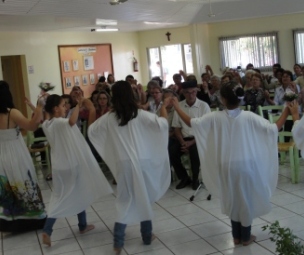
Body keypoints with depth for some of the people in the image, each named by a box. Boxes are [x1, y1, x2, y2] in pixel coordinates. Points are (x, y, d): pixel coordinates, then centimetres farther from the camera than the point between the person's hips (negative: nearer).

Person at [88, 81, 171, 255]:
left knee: (125, 201, 9)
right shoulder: (140, 115, -6)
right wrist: (164, 107, 6)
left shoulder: (109, 118, 0)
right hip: (142, 162, -1)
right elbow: (162, 123, -9)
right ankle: (147, 236, 27)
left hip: (123, 163, 1)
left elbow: (91, 130, 13)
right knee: (145, 199, 15)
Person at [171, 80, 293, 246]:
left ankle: (237, 236, 29)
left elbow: (191, 122, -4)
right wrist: (287, 111, -1)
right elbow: (274, 128, -11)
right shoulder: (249, 117, -14)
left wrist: (176, 107, 8)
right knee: (246, 199, 14)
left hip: (227, 166, 2)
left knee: (233, 199, 18)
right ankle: (246, 237, 27)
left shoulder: (216, 117, -10)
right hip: (246, 164, -2)